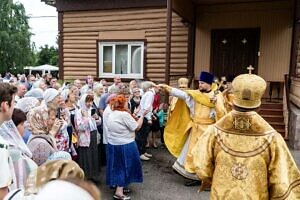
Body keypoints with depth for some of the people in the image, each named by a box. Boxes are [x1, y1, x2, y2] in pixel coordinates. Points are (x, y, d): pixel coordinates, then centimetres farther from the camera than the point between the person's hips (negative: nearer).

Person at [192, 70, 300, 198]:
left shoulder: (215, 131, -21)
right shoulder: (271, 137, -23)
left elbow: (202, 166, -10)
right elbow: (284, 183, -17)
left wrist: (208, 179, 11)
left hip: (221, 195, 1)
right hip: (256, 196, 0)